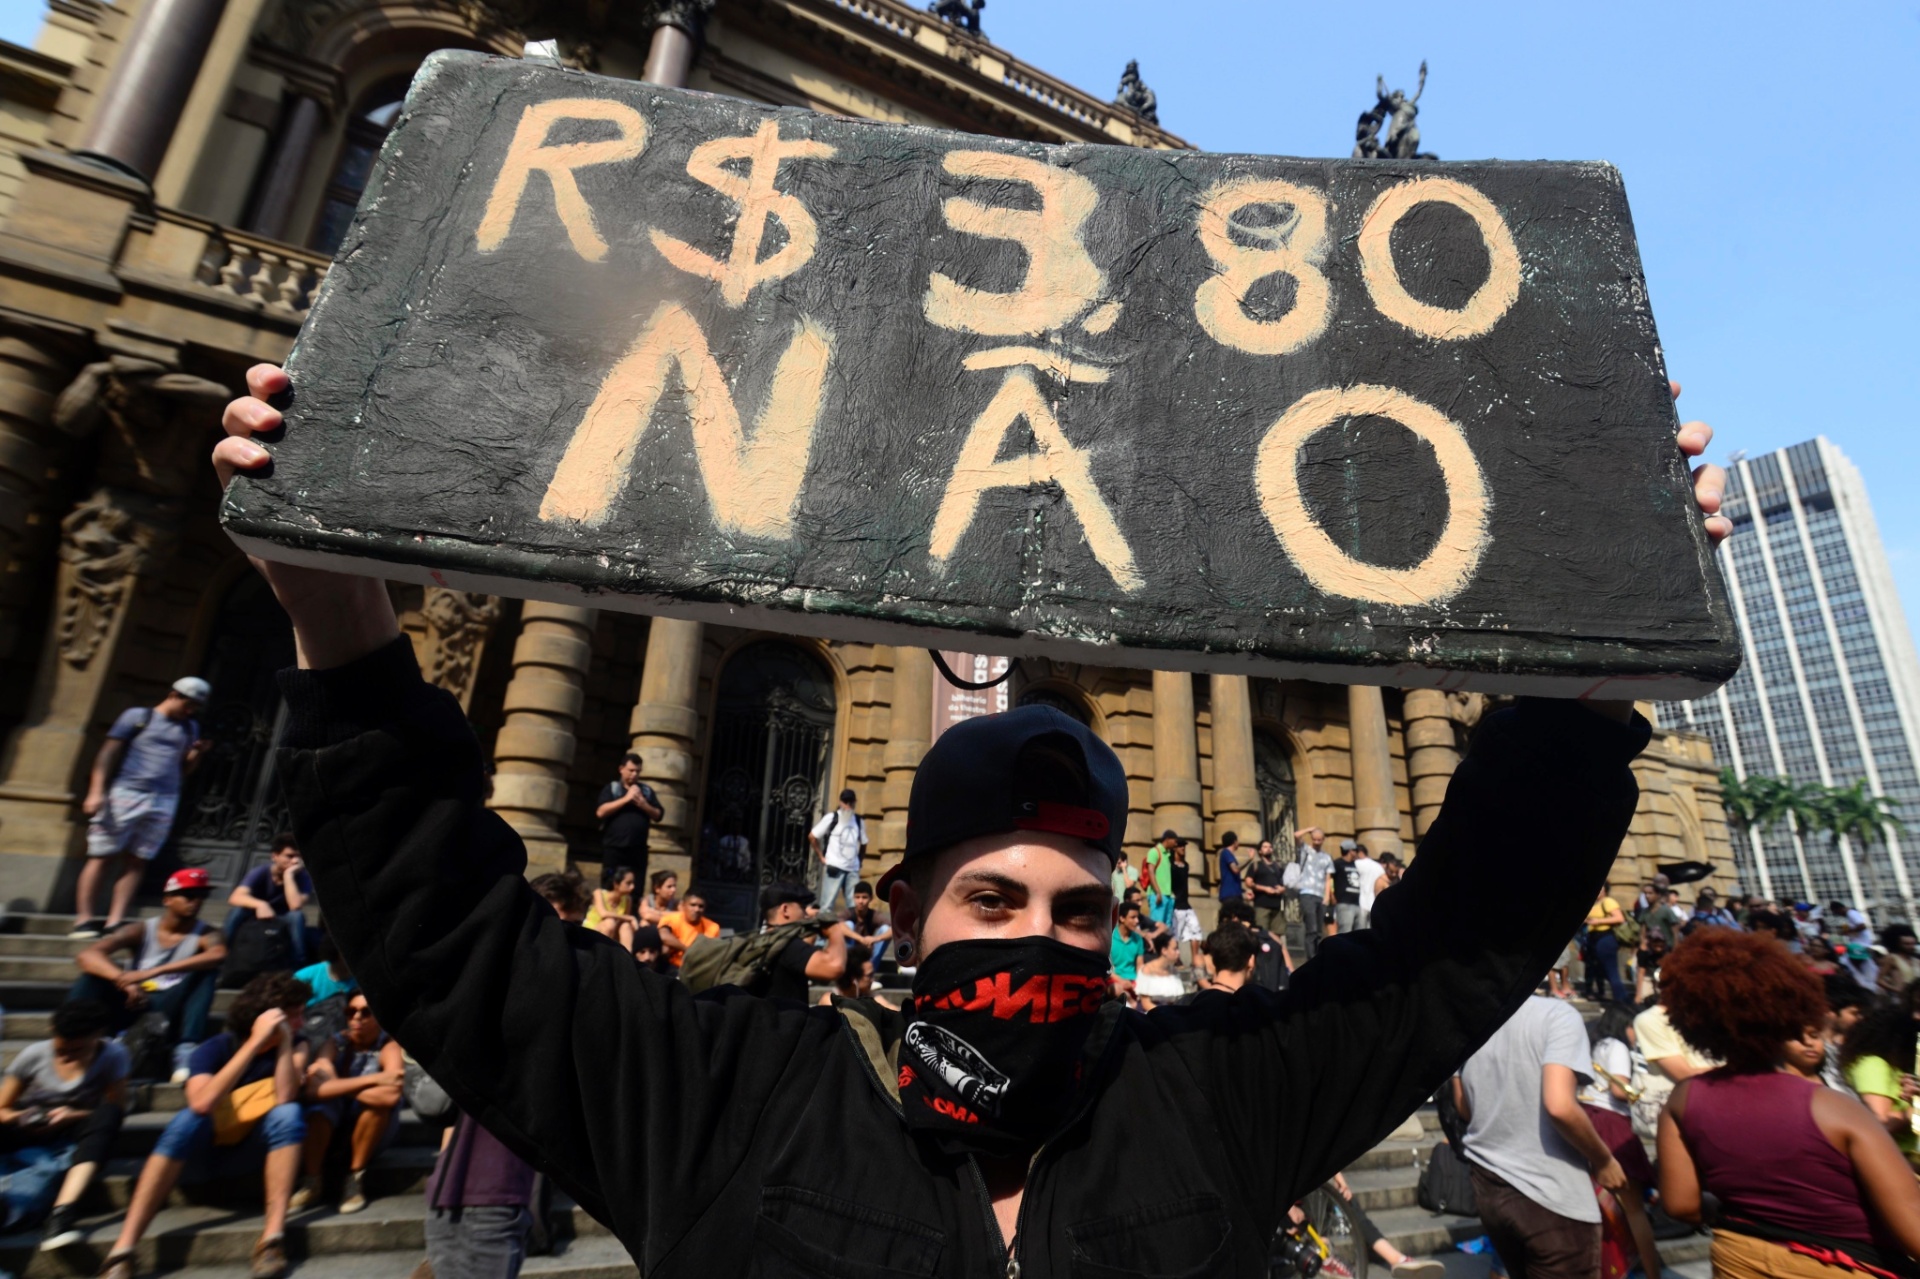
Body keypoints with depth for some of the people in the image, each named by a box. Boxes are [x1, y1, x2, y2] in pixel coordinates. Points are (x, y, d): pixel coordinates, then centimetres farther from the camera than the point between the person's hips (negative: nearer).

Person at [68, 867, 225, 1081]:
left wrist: (153, 972, -34)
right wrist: (124, 981, -29)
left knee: (207, 969, -26)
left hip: (169, 1009, -2)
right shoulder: (140, 931, 4)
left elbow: (218, 955, -27)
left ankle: (186, 1050, -38)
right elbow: (86, 956, -11)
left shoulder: (205, 936, -2)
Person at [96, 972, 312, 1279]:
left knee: (289, 1113, -30)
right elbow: (202, 1103, -32)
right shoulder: (215, 1048, -13)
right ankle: (122, 1250, -33)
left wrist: (285, 1041, -27)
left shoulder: (295, 1045, -7)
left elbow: (285, 1098, -23)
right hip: (199, 1152, -1)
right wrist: (256, 1041, -34)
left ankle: (273, 1236, -35)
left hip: (251, 1153, 1)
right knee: (189, 1119, -32)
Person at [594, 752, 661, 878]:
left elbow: (658, 815, 10)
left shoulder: (647, 790, 13)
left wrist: (643, 804, -8)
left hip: (638, 849, 2)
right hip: (614, 847, -2)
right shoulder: (611, 788, 5)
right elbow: (600, 812, -9)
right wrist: (626, 799, -12)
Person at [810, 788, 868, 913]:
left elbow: (863, 843, 23)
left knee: (855, 905, 2)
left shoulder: (859, 821, 10)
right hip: (834, 866, -4)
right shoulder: (831, 818, -2)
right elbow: (812, 836, 1)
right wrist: (821, 857, -1)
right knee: (828, 904, -2)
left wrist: (859, 860, 12)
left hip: (853, 869, 4)